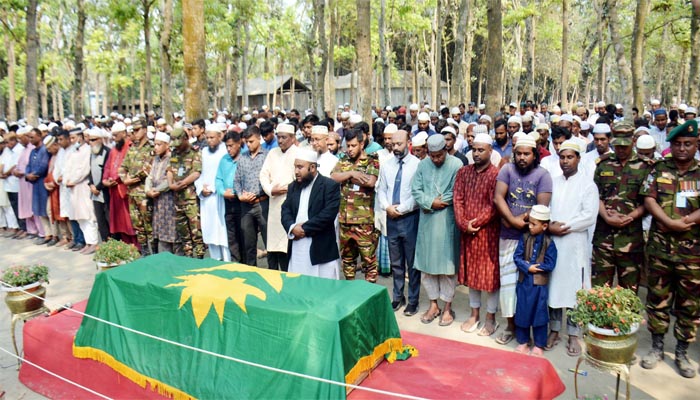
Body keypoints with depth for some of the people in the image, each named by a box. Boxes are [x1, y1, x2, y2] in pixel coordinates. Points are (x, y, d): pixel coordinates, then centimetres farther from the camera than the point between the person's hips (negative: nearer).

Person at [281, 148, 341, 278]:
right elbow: (285, 210, 8)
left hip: (321, 249, -6)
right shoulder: (293, 186, 14)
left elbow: (328, 214, -17)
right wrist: (292, 227, -13)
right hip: (296, 248, 6)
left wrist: (304, 228, -15)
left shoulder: (330, 185, -7)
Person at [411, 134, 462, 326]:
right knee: (426, 263, 9)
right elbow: (415, 190, 2)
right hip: (426, 222, 4)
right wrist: (431, 202, -14)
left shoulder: (456, 165, -7)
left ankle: (447, 307, 19)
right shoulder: (422, 165, 6)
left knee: (447, 264, 4)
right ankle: (433, 304, 25)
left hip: (447, 222, -4)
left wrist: (432, 205, -9)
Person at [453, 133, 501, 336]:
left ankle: (491, 317, 19)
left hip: (488, 232, -5)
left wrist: (475, 223, -16)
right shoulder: (463, 172, 5)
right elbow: (458, 199, -1)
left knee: (490, 273, 4)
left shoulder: (496, 174, -10)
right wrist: (464, 224, -12)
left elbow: (494, 206, -15)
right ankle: (474, 313, 28)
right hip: (467, 232, 5)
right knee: (471, 272, 14)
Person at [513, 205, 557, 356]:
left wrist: (535, 267, -14)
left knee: (539, 314, 7)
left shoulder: (549, 242, -8)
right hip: (524, 282, 3)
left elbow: (550, 264, -11)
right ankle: (523, 341, 26)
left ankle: (539, 345, 22)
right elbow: (517, 257, -4)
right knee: (522, 312, 10)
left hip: (540, 284, -3)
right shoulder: (525, 238, -1)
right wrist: (528, 267, -16)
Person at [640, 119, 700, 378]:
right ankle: (657, 346, 24)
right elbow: (649, 199, -4)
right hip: (660, 247, 0)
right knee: (657, 298, 9)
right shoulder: (659, 169, 5)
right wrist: (672, 223, -16)